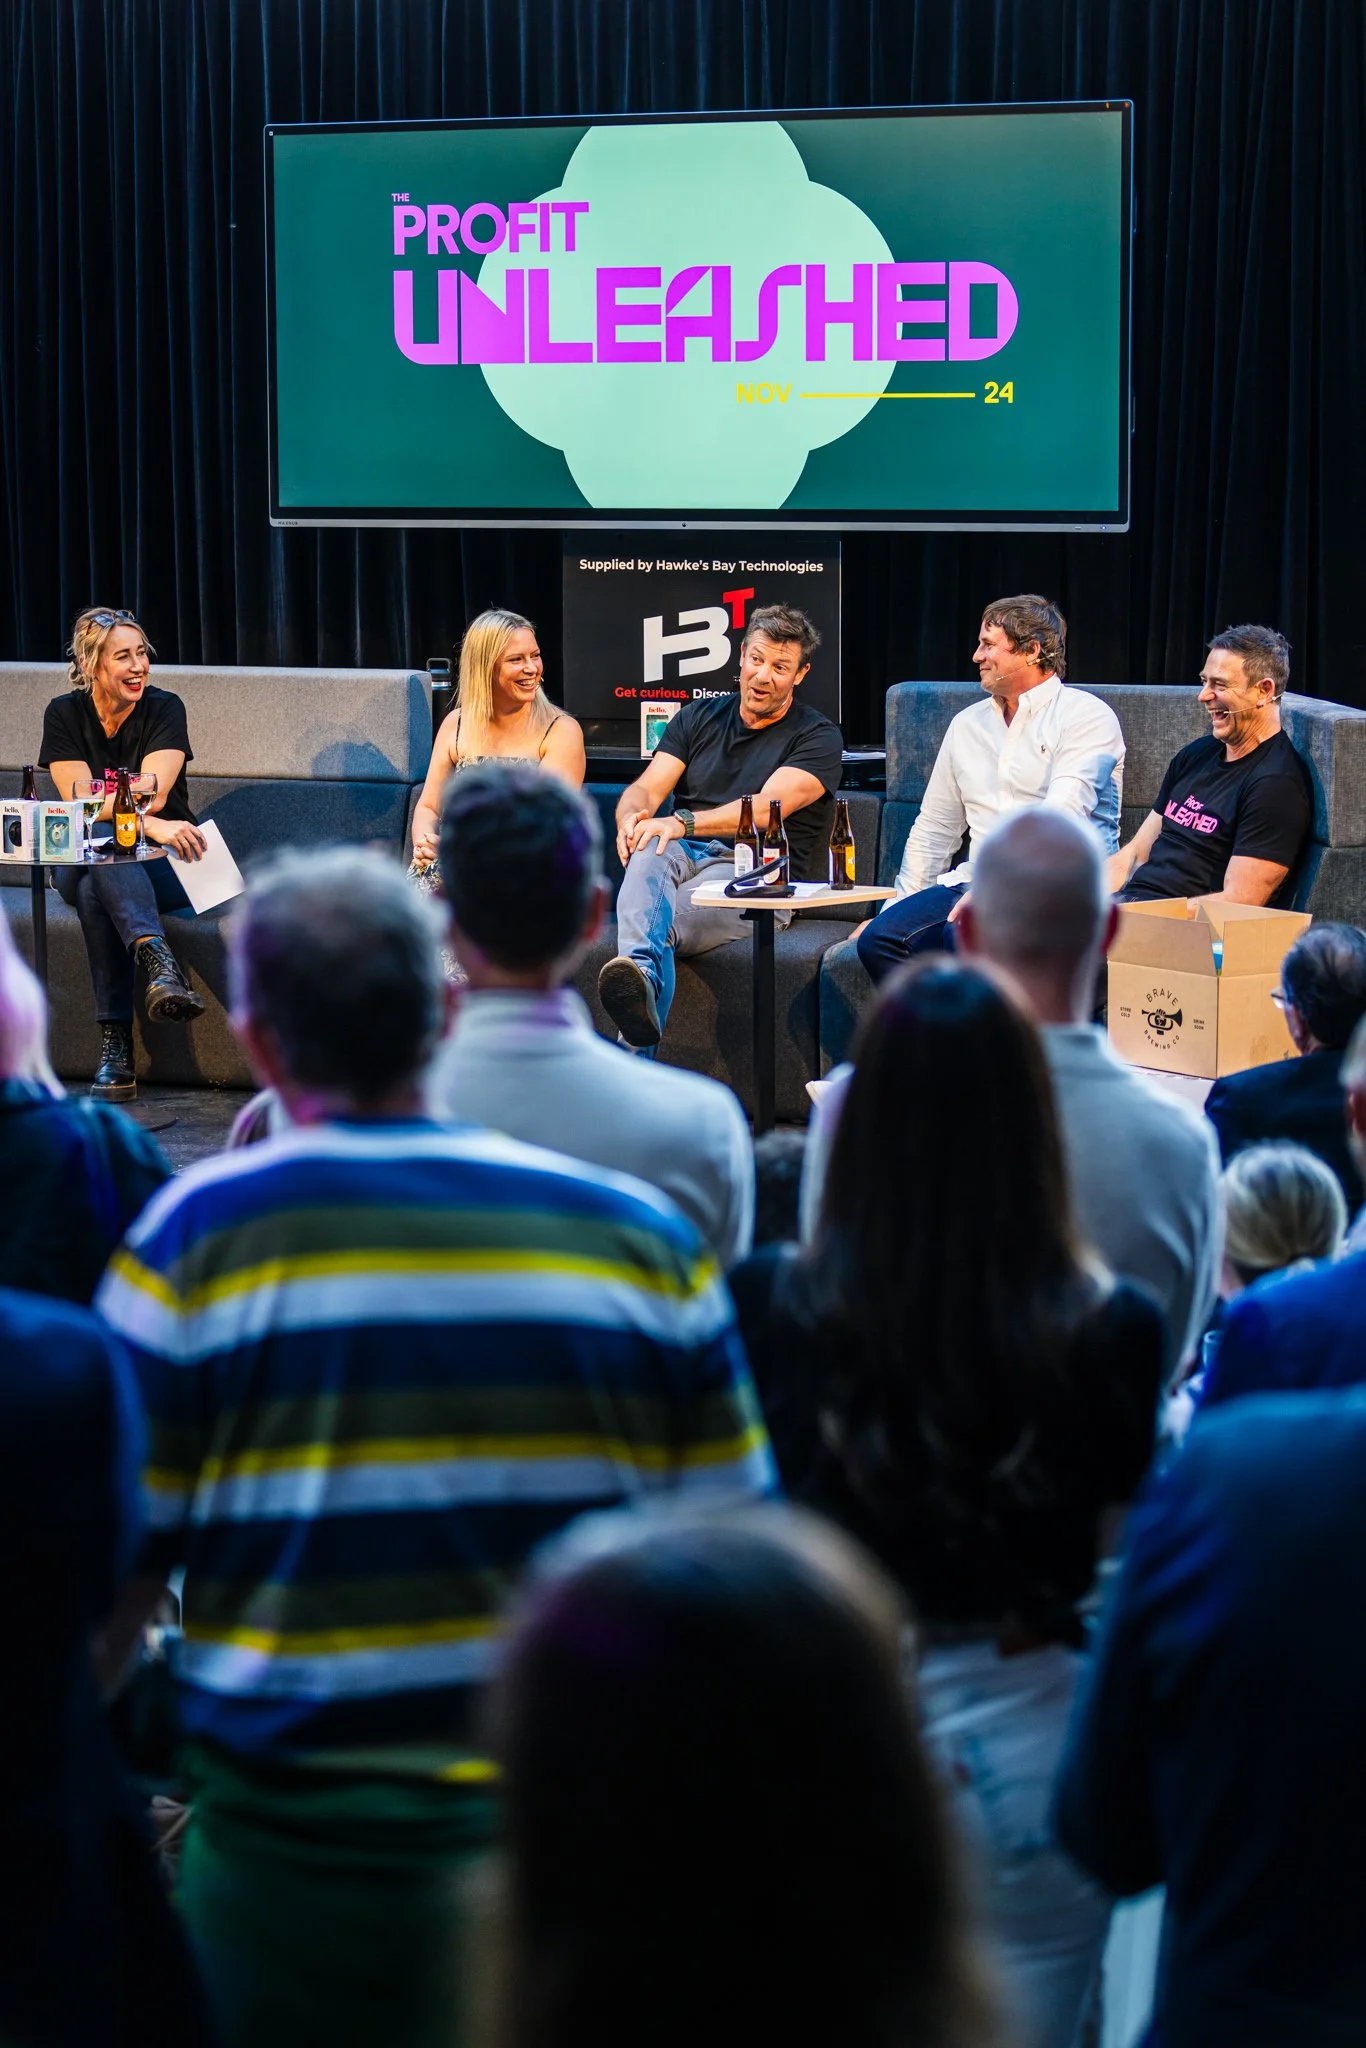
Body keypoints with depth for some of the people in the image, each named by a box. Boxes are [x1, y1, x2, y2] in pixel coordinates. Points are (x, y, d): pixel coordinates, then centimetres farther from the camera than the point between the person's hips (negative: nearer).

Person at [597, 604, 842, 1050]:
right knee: (649, 849, -35)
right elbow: (648, 787, 8)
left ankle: (635, 1058, -51)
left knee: (664, 920, -34)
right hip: (686, 858, 4)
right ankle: (641, 970, -65)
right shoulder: (699, 717, 19)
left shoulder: (817, 737, 3)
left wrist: (683, 823, -29)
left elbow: (767, 809, -14)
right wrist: (631, 816, -20)